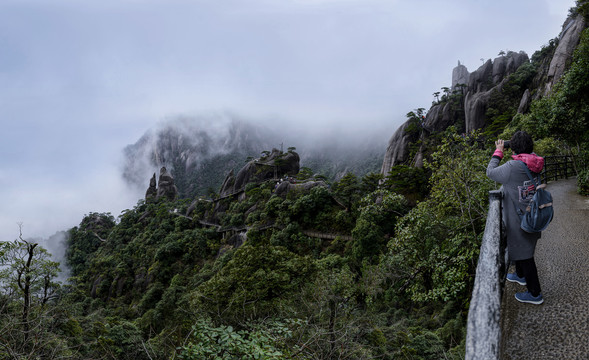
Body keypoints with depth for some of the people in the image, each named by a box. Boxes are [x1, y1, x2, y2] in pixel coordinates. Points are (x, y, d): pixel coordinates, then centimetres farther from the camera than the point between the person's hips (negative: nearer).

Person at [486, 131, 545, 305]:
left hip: (519, 221, -8)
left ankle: (535, 294, 15)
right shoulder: (535, 163, -6)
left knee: (524, 254, 4)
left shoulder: (512, 167, -26)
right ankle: (521, 276, 50)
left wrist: (498, 151, -2)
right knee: (521, 248, 28)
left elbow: (490, 172, -12)